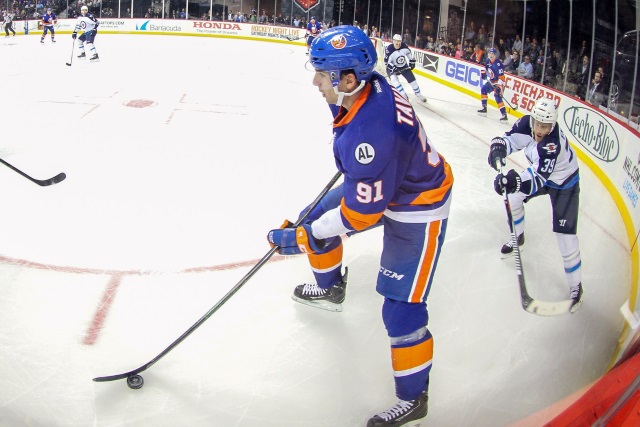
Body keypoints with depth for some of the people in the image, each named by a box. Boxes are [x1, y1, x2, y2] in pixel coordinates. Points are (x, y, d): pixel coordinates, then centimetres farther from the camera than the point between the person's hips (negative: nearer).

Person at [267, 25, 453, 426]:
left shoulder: (369, 135, -40)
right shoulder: (369, 84, -14)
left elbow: (361, 213, -30)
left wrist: (301, 237, -20)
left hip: (418, 207, -10)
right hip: (382, 182, 10)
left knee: (401, 307, -8)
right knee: (318, 216, 19)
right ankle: (330, 289, 47)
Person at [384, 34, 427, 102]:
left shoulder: (404, 46, -15)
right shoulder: (389, 49, -27)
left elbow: (408, 53, 6)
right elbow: (387, 62, -24)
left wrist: (412, 61, 4)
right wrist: (393, 68, -32)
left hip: (404, 66, 4)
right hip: (392, 67, -3)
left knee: (412, 79, 4)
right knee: (394, 79, -29)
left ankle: (419, 95, 23)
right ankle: (403, 95, -22)